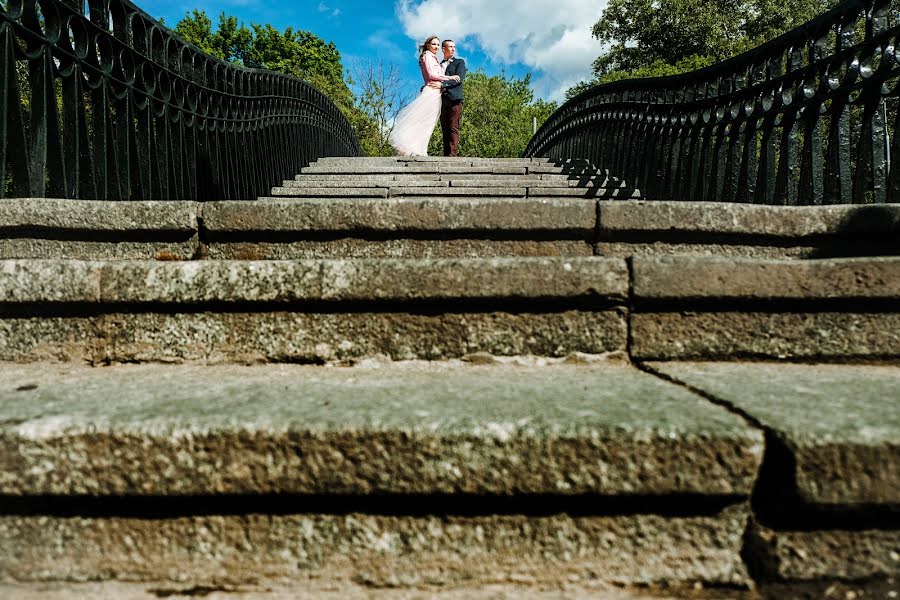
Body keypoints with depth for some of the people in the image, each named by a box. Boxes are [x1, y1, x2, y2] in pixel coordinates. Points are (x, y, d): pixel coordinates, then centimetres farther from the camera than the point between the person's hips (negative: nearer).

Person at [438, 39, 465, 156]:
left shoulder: (459, 62, 13)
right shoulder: (438, 65, 25)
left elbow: (459, 78, -4)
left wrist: (442, 84, -15)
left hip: (454, 99, -4)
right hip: (442, 100, 4)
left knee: (453, 128, -12)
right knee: (445, 129, 0)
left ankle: (452, 154, -18)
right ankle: (445, 155, -2)